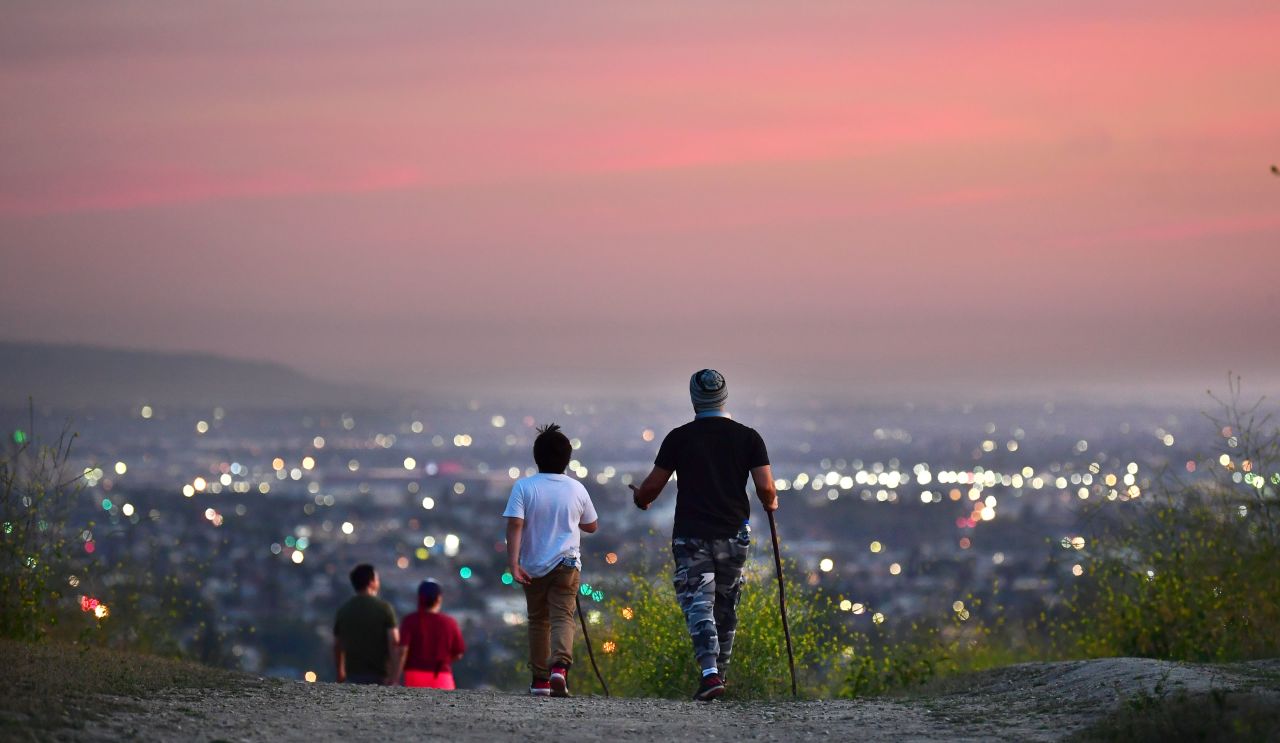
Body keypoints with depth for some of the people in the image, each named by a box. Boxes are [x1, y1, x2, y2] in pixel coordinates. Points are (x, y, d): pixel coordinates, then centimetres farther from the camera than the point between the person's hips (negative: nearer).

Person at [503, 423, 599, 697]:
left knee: (538, 621, 14)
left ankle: (540, 679, 20)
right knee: (562, 617, -6)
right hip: (567, 563, 0)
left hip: (533, 566, 0)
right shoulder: (577, 489, 0)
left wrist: (513, 563, -18)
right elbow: (591, 526, 13)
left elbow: (514, 526, -15)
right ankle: (560, 665, -32)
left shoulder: (524, 487, -6)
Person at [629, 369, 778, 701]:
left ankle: (710, 672, -23)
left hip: (691, 536, -2)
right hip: (733, 535, 2)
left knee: (698, 606, -5)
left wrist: (640, 499, 24)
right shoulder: (748, 437, 0)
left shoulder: (679, 437, -3)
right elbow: (765, 489, -6)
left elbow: (653, 486, 1)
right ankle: (720, 672, 23)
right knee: (725, 609, 15)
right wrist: (771, 503, 18)